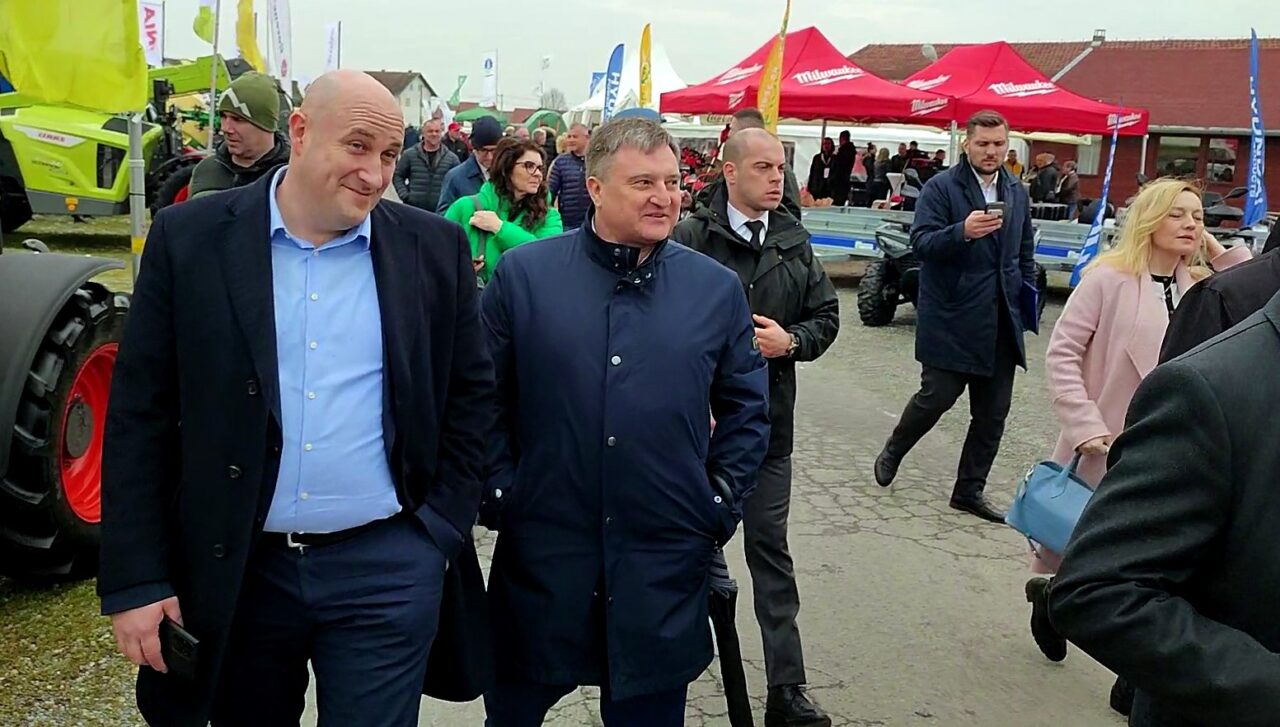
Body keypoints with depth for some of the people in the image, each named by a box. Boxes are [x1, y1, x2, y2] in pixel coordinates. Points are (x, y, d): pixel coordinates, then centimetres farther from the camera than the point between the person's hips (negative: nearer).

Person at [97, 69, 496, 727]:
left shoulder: (434, 248, -1)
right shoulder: (188, 238, -3)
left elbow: (472, 394, 7)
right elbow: (139, 414, -2)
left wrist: (445, 527, 0)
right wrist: (136, 580, -4)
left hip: (388, 569, 0)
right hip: (231, 571, 1)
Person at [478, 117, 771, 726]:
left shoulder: (718, 289, 2)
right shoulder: (523, 275, -3)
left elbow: (746, 408, 9)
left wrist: (721, 507, 3)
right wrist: (498, 495, -3)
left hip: (666, 562, 1)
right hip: (540, 554, -1)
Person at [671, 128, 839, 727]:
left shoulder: (794, 243, 7)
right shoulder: (692, 239, -10)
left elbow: (826, 316, 12)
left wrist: (791, 341, -8)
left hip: (767, 423, 4)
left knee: (771, 552, 8)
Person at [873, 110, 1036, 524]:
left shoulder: (1017, 193, 14)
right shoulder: (941, 188, -5)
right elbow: (921, 243, -16)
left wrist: (1025, 299, 14)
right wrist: (962, 232, -31)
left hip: (1001, 322, 6)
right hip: (951, 319, -6)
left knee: (993, 412, 8)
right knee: (937, 397, -3)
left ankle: (969, 491, 20)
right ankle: (892, 452, 26)